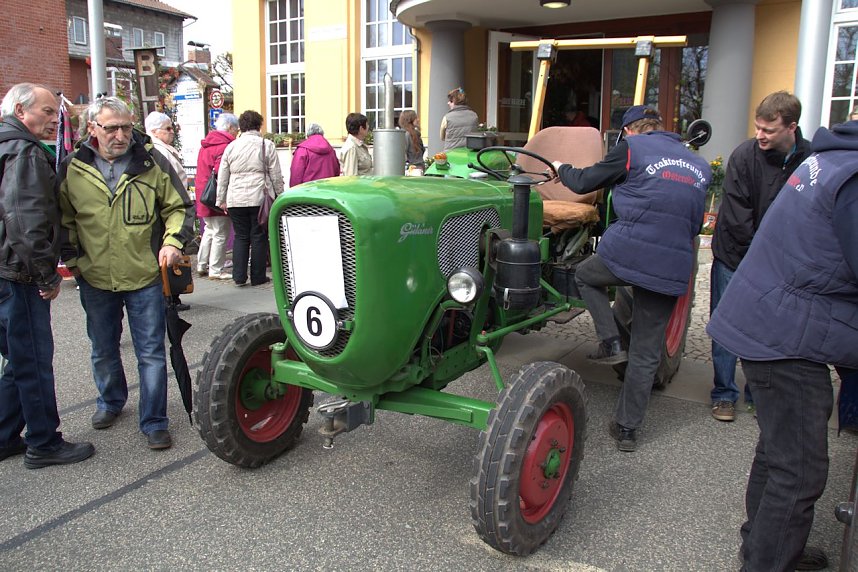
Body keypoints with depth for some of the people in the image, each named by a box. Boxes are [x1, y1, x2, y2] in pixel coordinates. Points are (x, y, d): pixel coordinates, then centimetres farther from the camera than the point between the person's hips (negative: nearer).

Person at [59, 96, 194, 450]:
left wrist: (172, 241, -13)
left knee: (151, 353, 2)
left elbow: (179, 207, 2)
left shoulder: (151, 162, -6)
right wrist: (71, 257, 2)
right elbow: (63, 218, 10)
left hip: (145, 277, -2)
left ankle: (154, 422, 15)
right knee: (104, 351, 20)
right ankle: (110, 401, 45)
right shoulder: (73, 169, -2)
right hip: (95, 279, 2)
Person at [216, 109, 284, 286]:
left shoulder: (231, 147, 7)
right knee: (259, 237, 5)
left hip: (236, 200, 3)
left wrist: (222, 200, 16)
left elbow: (222, 177, 10)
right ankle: (258, 277, 10)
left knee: (241, 236, 11)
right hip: (259, 198, -2)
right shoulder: (266, 145, -1)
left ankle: (239, 276, 7)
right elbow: (276, 176, -1)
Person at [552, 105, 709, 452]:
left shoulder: (632, 148, 3)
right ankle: (627, 429, 21)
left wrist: (563, 170, 29)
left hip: (625, 254, -5)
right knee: (646, 354, 14)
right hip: (671, 271, 5)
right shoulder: (699, 166, 20)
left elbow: (585, 182, 10)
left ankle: (611, 343, 15)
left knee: (585, 275, 30)